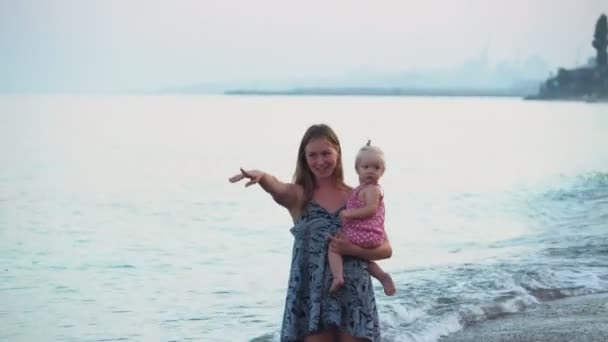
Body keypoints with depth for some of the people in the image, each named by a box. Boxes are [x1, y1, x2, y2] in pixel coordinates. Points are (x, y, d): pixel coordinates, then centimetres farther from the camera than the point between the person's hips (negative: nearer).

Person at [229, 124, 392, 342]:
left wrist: (353, 249, -12)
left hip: (353, 295, 1)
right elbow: (277, 189, -23)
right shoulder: (299, 196, 3)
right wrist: (262, 177, -46)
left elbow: (386, 249, 7)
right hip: (312, 296, -1)